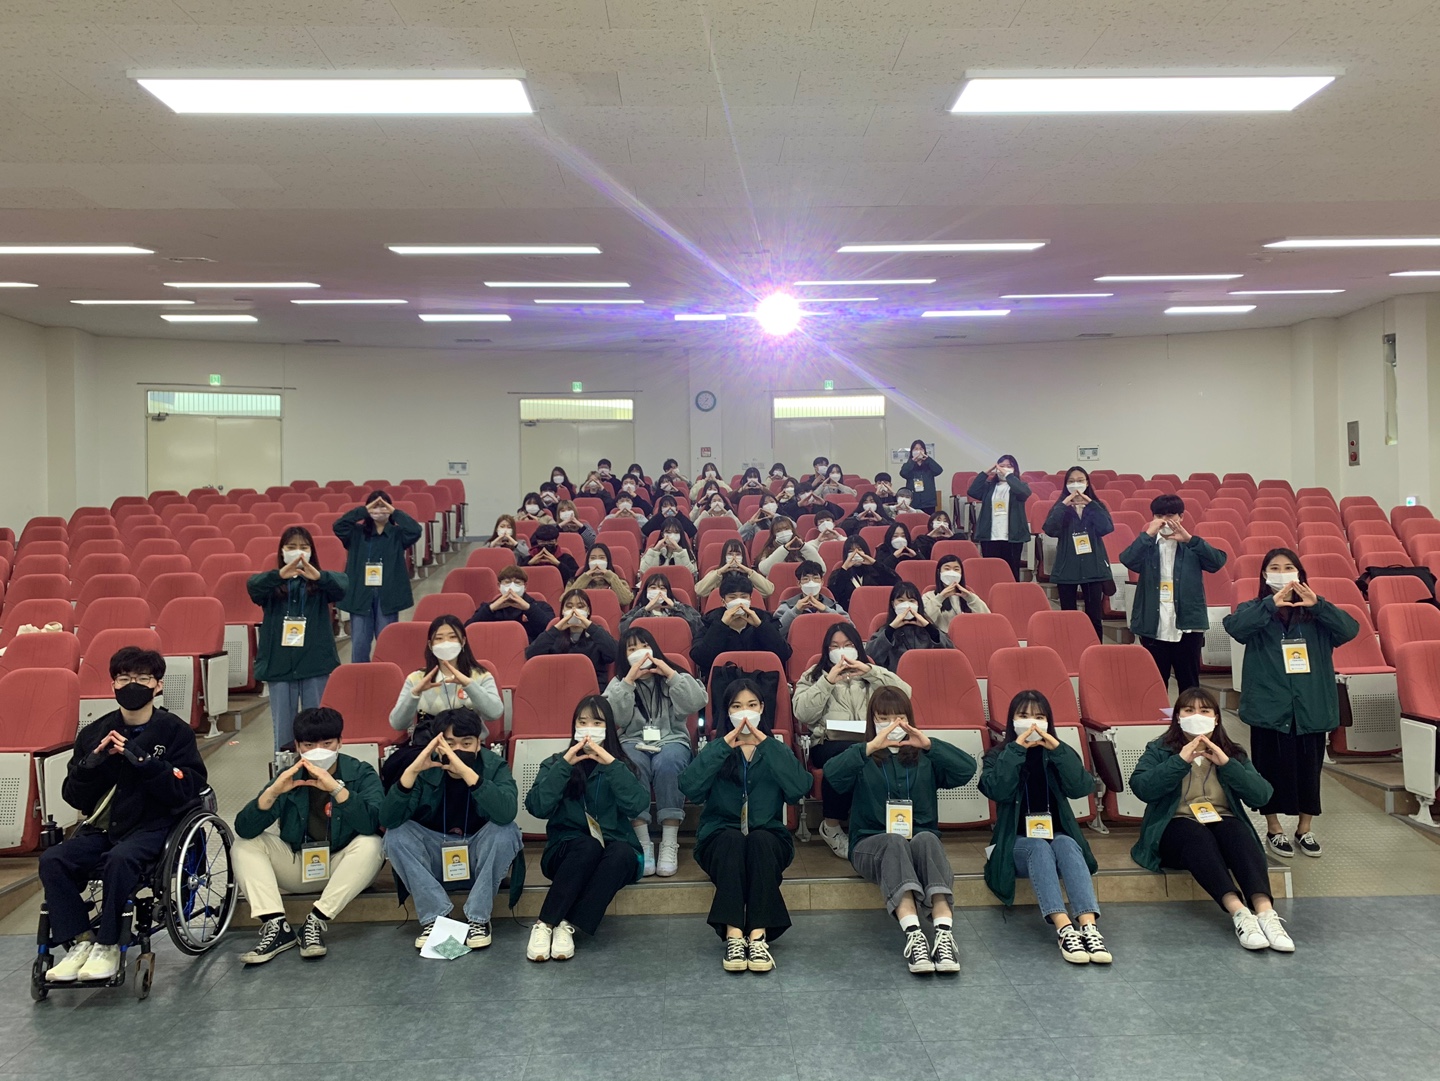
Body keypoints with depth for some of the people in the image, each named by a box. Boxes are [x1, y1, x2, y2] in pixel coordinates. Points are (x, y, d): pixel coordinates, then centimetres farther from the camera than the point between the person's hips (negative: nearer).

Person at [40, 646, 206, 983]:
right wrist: (93, 762, -10)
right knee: (52, 860, -21)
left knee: (119, 860, -33)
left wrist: (141, 760, -21)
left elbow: (187, 790, -12)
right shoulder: (94, 733, 10)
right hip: (103, 826, 5)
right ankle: (80, 941, -8)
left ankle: (108, 944, -14)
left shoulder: (174, 731, -2)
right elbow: (74, 797, 9)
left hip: (153, 825, -5)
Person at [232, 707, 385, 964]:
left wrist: (336, 788, -41)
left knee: (371, 844, -31)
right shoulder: (288, 777, -2)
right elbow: (244, 829, -14)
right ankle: (275, 925, -23)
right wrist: (273, 791, -31)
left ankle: (316, 922, -26)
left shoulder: (361, 773, -11)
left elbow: (372, 823, -30)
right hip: (297, 867, 3)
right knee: (244, 844, -12)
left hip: (343, 868, -3)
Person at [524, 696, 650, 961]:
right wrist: (564, 764, -15)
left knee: (623, 851, -33)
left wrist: (610, 763, -17)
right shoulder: (556, 763, 9)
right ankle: (544, 925, -30)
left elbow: (637, 805, -13)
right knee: (588, 845, -34)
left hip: (615, 856, 1)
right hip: (566, 852, -1)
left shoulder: (620, 765, 8)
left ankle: (569, 926, -32)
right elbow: (537, 808, -10)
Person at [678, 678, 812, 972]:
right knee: (733, 839, -33)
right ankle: (733, 935, -40)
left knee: (759, 840, -32)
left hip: (768, 839, 0)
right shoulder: (716, 750, 11)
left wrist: (767, 745, -14)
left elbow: (799, 789, -11)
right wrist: (723, 746, -16)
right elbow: (689, 788, -12)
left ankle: (758, 936, -39)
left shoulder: (776, 749, 12)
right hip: (720, 838, 0)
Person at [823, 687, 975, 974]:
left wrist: (929, 744, -11)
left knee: (927, 839, -34)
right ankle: (913, 934, -55)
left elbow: (967, 769, -1)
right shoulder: (861, 757, 12)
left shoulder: (924, 758, 18)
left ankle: (945, 932, -52)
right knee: (894, 842, -36)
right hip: (872, 845, -1)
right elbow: (832, 773, -12)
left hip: (922, 841, 1)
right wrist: (871, 747, -22)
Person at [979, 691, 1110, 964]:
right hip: (1017, 841, -2)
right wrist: (1016, 749, -18)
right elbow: (997, 790, -15)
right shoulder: (999, 755, 7)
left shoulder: (1056, 754, 12)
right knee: (1040, 848, -34)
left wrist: (1057, 749, -15)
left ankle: (1089, 926, -48)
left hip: (1057, 835, 2)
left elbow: (1082, 787, -8)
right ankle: (1064, 928, -50)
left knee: (1066, 845, -32)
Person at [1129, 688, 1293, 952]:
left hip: (1222, 822, 2)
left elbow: (1262, 796, 1)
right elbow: (1141, 788, -11)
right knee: (1198, 836, -36)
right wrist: (1181, 760, -15)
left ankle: (1266, 911, -49)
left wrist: (1227, 764, -9)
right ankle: (1239, 912, -50)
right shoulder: (1159, 750, 9)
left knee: (1238, 833, -33)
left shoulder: (1233, 752, 17)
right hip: (1176, 827, -2)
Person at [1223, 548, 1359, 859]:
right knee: (1272, 767, 6)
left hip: (1311, 705, 2)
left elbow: (1350, 629, -9)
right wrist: (1271, 604, -27)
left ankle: (1305, 828, 27)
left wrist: (1318, 604, -21)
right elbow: (1233, 626, -21)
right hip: (1270, 704, -2)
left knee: (1309, 767, 10)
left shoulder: (1315, 613, 7)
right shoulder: (1255, 610, 0)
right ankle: (1274, 828, 23)